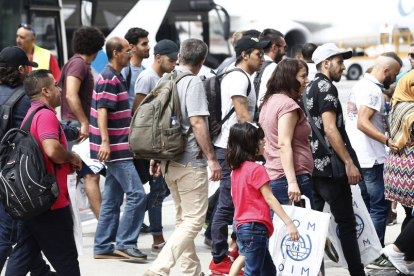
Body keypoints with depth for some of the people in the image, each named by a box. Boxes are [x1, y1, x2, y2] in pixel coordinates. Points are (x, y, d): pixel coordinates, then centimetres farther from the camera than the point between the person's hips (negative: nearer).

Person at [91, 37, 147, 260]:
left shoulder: (116, 78, 18)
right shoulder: (108, 79, -13)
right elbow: (102, 111, -20)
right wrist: (105, 142, -27)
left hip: (118, 148, 10)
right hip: (116, 149, -10)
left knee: (112, 199, 10)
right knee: (136, 194, -12)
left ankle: (103, 247, 13)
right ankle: (125, 243, -9)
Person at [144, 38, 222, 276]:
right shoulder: (193, 82, -13)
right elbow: (197, 123, -21)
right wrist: (212, 158, -18)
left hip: (170, 159, 9)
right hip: (190, 161, -9)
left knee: (183, 218, 18)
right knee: (194, 220, -5)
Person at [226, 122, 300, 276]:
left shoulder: (236, 169, 13)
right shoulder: (256, 169, -13)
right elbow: (269, 198, -16)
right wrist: (288, 222, -16)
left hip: (242, 226, 9)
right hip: (256, 226, -9)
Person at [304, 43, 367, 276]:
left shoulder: (309, 88, 17)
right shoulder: (326, 87, -12)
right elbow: (330, 129, -20)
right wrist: (349, 163, -20)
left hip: (311, 167, 9)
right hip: (329, 167, -9)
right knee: (346, 223, -6)